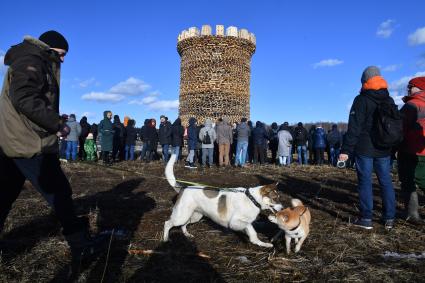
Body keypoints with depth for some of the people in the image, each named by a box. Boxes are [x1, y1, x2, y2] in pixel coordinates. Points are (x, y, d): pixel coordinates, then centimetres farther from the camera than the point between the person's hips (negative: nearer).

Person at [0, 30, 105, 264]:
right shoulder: (30, 60, -8)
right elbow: (24, 98, -22)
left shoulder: (37, 64, 22)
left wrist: (53, 122, 8)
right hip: (30, 144, -11)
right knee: (59, 193, -4)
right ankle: (80, 245, 5)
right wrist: (57, 123, -18)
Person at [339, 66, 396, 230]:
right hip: (384, 150, 5)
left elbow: (354, 127, -15)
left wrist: (346, 150, -15)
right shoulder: (390, 101, 12)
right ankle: (389, 218, 17)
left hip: (364, 149, -5)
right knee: (386, 182, 11)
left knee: (365, 182, 0)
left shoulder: (361, 100, -8)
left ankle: (366, 219, 4)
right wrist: (393, 148, 20)